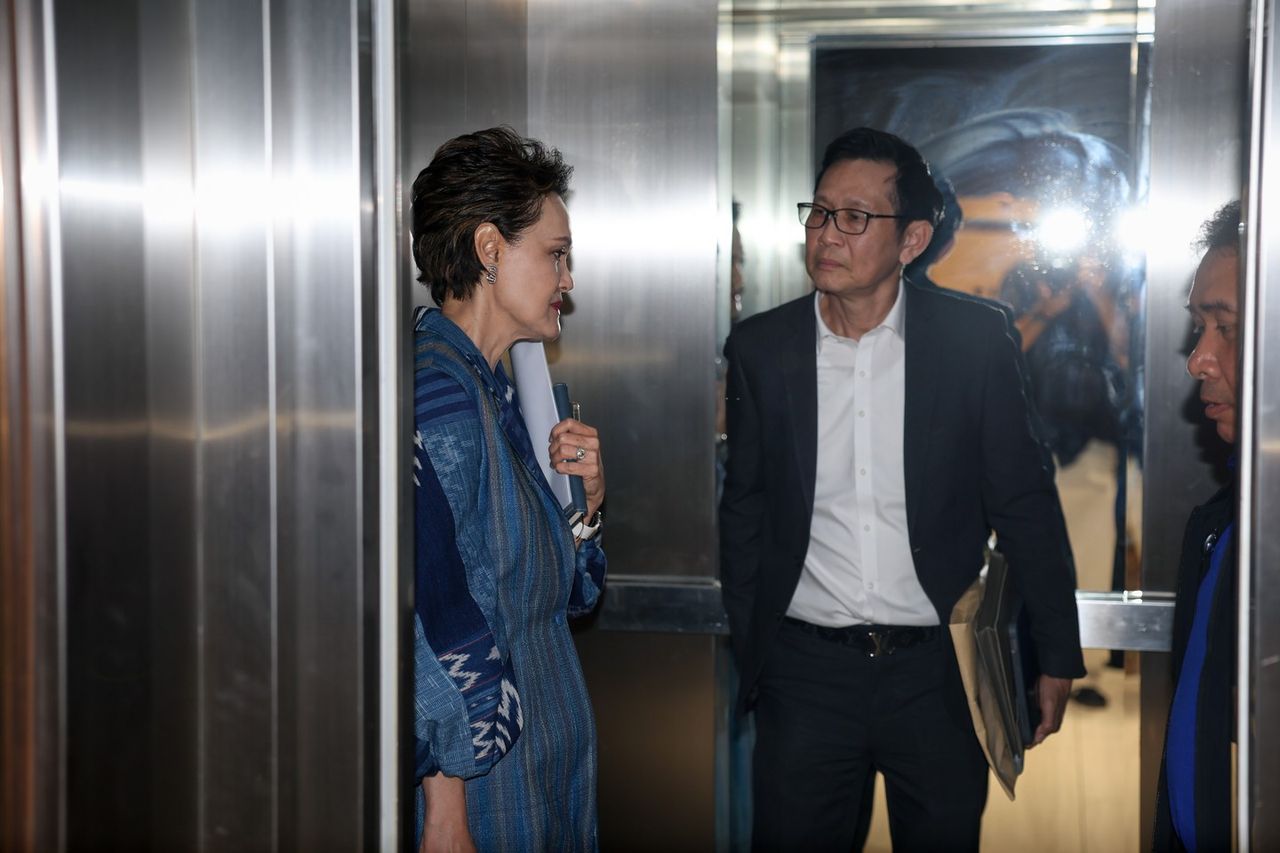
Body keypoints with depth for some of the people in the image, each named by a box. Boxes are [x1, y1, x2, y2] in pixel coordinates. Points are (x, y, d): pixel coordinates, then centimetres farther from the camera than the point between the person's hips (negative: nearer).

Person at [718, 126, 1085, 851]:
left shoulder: (976, 340, -5)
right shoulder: (761, 349, 0)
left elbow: (1027, 504, -1)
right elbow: (745, 512, 7)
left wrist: (1059, 656, 1)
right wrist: (748, 655, 7)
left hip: (939, 672, -1)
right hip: (804, 669, 1)